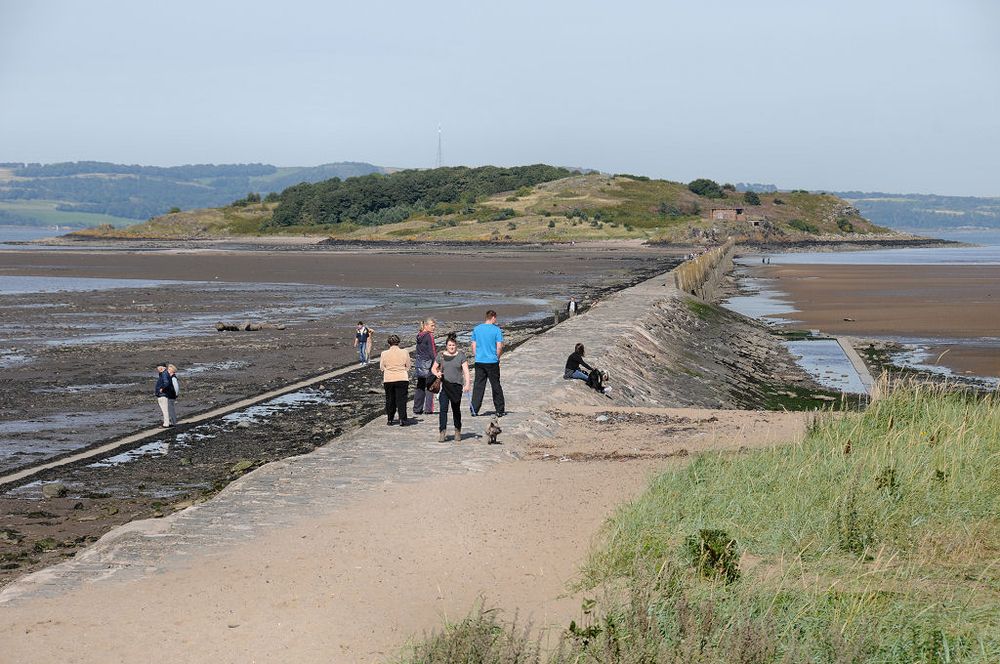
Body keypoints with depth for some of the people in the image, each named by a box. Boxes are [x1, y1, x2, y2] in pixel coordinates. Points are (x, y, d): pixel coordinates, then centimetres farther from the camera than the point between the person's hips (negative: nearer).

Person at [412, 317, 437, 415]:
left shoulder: (419, 335, 10)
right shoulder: (429, 336, -13)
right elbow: (432, 352, -15)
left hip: (419, 363, 7)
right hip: (428, 363, -7)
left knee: (420, 387, 12)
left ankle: (417, 409, 15)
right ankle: (428, 409, -2)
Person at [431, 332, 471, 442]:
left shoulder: (461, 355, 0)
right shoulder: (441, 355, 5)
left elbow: (466, 371, -6)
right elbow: (433, 368, 13)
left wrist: (467, 384, -17)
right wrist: (437, 373, -9)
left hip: (457, 386, -1)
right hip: (444, 386, 1)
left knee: (456, 409, 10)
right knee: (443, 409, -10)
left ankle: (458, 431, 26)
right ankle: (442, 432, -12)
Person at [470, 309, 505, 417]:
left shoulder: (476, 329, 5)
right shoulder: (496, 330, -7)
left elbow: (473, 346, 7)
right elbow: (499, 347, -9)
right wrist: (497, 357, 7)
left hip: (479, 361, 3)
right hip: (492, 362, -3)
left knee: (478, 386, 5)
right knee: (496, 386, 6)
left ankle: (474, 409, -2)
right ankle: (500, 410, 12)